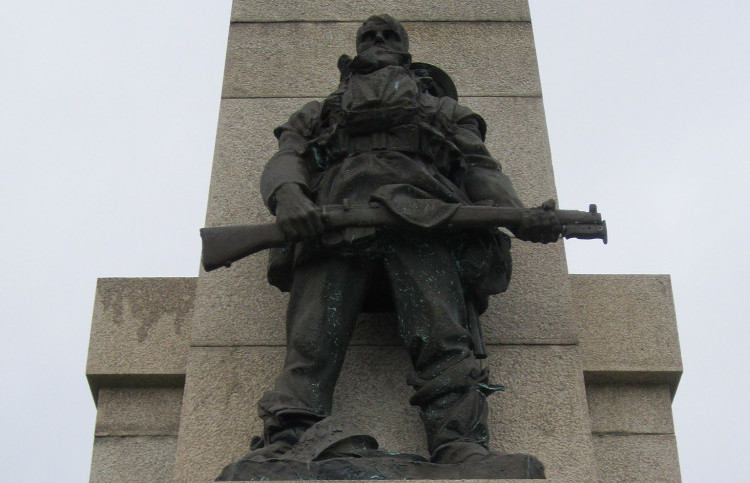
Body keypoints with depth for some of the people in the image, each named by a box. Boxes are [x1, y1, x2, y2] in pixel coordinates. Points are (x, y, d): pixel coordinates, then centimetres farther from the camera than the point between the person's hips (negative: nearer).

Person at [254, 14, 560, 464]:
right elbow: (284, 162, 22)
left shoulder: (442, 108, 41)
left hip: (420, 222, 0)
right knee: (310, 349, -23)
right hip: (332, 220, 1)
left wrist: (520, 214, 0)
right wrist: (288, 195, -7)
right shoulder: (320, 113, 41)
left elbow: (482, 169, 24)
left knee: (444, 344, -26)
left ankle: (468, 462, -41)